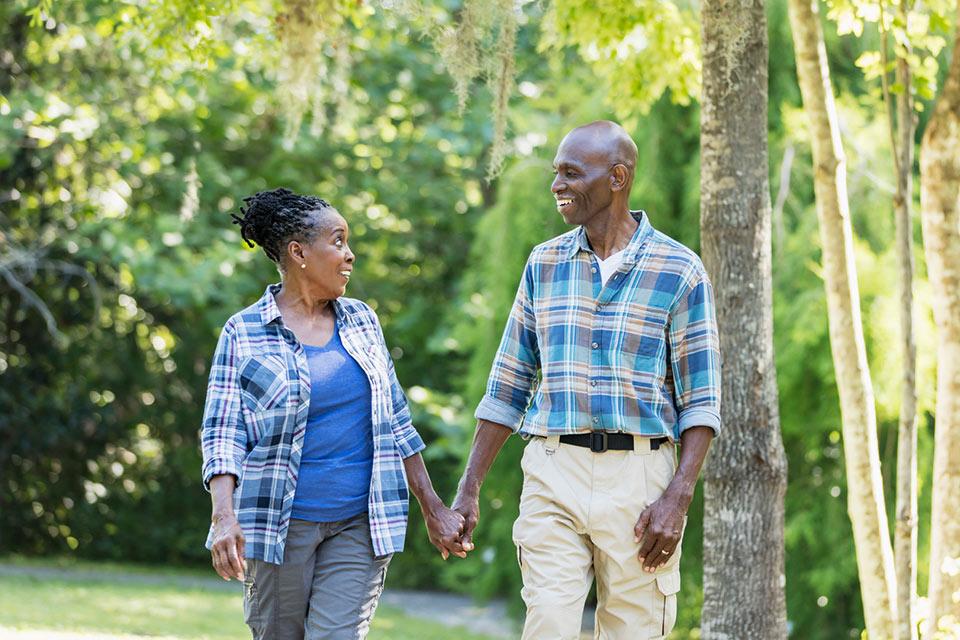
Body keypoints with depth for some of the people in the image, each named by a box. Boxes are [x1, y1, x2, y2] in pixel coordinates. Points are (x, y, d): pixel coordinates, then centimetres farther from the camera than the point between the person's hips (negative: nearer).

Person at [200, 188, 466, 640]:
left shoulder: (361, 321, 11)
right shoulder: (245, 333, -2)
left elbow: (395, 421, 15)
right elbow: (222, 432, -8)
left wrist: (434, 510, 13)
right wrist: (224, 516, -23)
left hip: (360, 525, 2)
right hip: (281, 525, -2)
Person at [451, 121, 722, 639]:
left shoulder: (680, 271, 0)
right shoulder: (545, 264, 11)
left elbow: (701, 400, -1)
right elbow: (508, 387, 15)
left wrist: (678, 497, -13)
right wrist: (468, 489, 10)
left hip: (638, 478, -2)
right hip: (553, 476, 2)